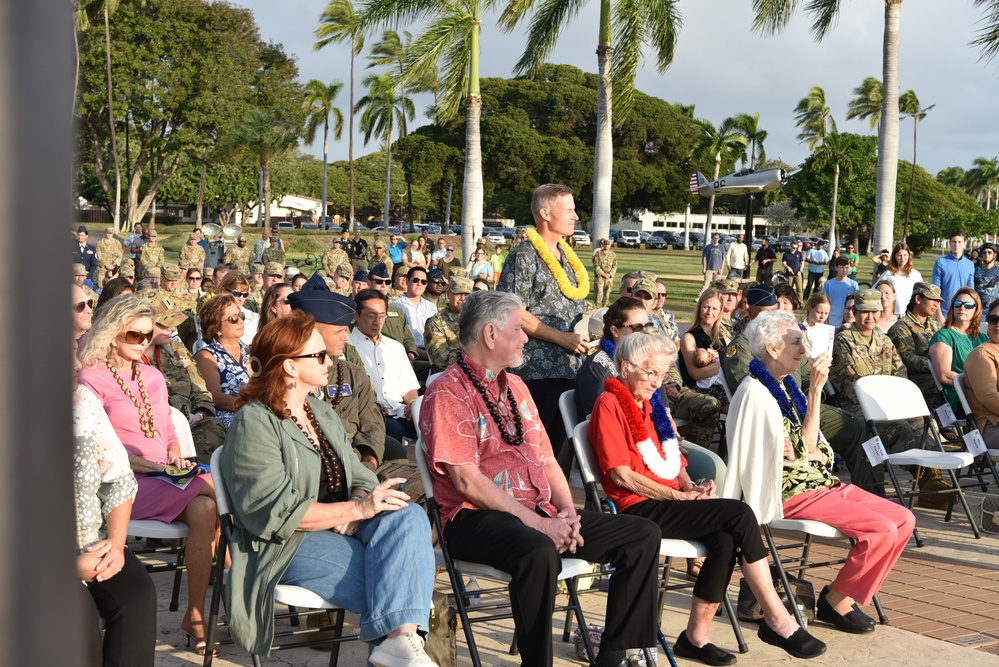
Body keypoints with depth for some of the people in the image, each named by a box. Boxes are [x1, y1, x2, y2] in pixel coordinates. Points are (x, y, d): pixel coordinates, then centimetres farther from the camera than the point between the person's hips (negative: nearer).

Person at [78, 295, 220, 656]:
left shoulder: (152, 376, 21)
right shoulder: (93, 378, 0)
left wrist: (176, 455, 3)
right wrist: (138, 463, -17)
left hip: (165, 477, 6)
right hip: (127, 483, -5)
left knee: (204, 510, -28)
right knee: (215, 491, -29)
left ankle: (196, 614, -22)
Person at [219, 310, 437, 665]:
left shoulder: (323, 413, 19)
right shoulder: (254, 423, -8)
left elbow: (359, 478, 12)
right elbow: (274, 511, -18)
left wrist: (357, 511, -14)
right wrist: (356, 509, -22)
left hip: (341, 527, 7)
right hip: (286, 547, -7)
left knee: (408, 516, -26)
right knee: (396, 574, -29)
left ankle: (400, 637, -39)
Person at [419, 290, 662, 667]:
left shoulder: (515, 387, 19)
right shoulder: (448, 393, -7)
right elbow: (467, 482, -15)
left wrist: (567, 513, 0)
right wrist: (538, 524, -17)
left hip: (540, 513, 8)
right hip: (477, 519, -8)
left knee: (642, 535, -2)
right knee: (538, 551, -40)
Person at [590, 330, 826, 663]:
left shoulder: (652, 407, 22)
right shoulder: (609, 404, -4)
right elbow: (622, 475, -13)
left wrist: (691, 486, 2)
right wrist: (680, 496, -13)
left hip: (667, 503, 8)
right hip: (640, 509, -8)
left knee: (725, 539, -24)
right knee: (740, 514, -22)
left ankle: (696, 636, -17)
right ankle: (778, 620, -16)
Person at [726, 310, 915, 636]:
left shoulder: (785, 386, 15)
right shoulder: (755, 393, -13)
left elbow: (820, 453, 12)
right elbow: (803, 449, -18)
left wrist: (811, 452, -10)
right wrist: (815, 390, -16)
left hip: (820, 481, 9)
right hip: (791, 492, -9)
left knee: (904, 519, 0)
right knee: (881, 529, -21)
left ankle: (845, 593, 7)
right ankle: (835, 600, -1)